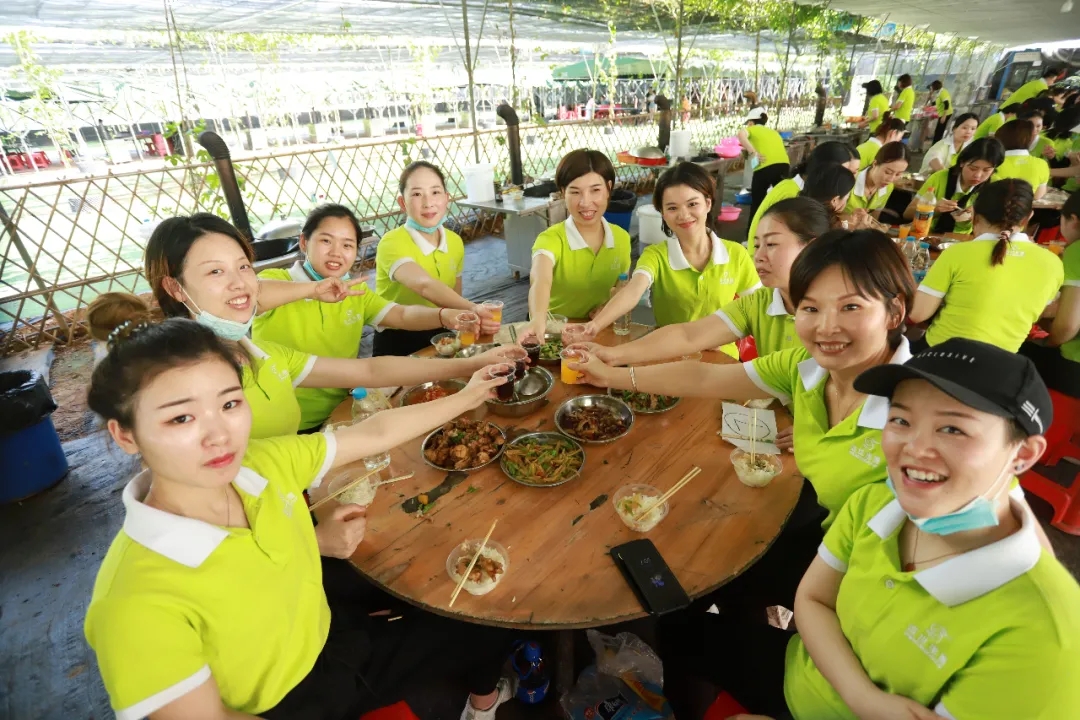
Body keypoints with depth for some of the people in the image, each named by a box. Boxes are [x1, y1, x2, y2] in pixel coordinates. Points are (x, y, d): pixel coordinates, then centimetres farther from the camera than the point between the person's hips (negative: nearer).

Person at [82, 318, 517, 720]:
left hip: (335, 643, 6)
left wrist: (466, 398, 1)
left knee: (485, 637, 21)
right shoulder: (135, 600, -33)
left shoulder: (267, 463, -18)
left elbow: (376, 433, -7)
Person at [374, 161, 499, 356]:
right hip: (397, 344, -5)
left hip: (439, 337, 5)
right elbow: (425, 286, -39)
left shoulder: (455, 242, 0)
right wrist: (472, 308, -53)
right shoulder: (392, 243, -19)